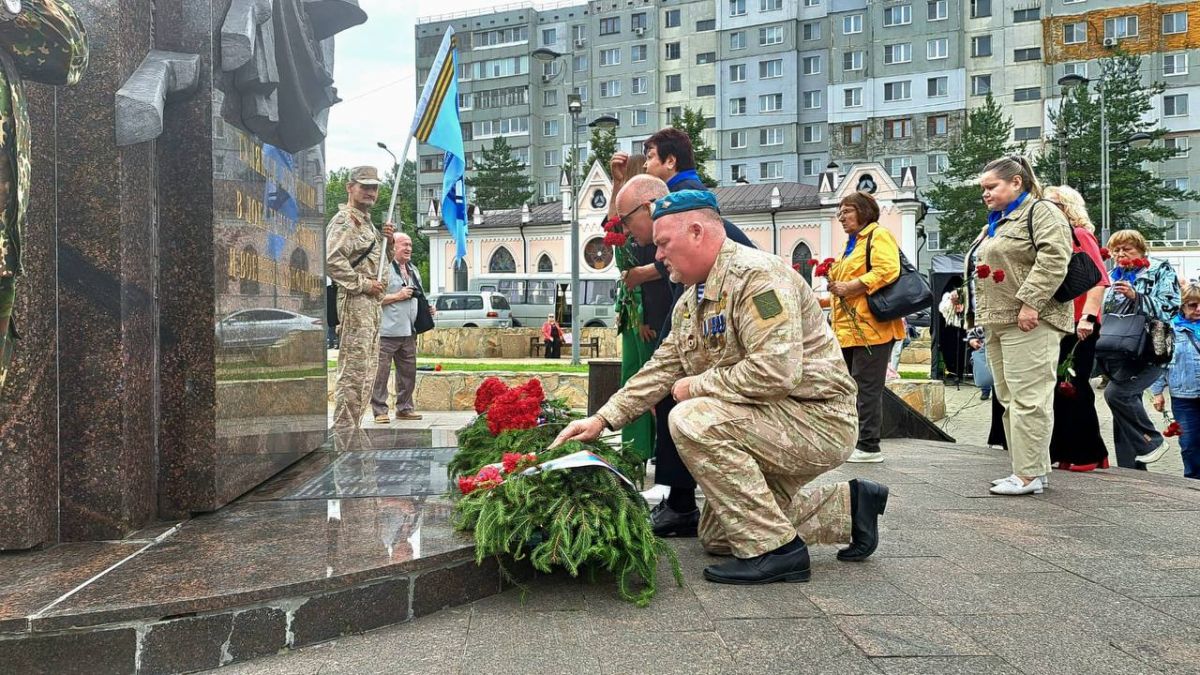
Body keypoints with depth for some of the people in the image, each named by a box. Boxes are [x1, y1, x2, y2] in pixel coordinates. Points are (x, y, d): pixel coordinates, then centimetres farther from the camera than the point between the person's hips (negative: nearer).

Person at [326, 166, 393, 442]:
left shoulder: (367, 222, 22)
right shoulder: (345, 219, -8)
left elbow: (377, 262, 28)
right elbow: (332, 260, -22)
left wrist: (387, 241, 10)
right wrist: (363, 284, -18)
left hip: (372, 304, 10)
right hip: (355, 303, -10)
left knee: (366, 373, 14)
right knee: (353, 373, -11)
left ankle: (353, 435, 22)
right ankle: (343, 441, -8)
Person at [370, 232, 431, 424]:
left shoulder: (413, 270, 19)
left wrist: (427, 309, 13)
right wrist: (397, 296, -15)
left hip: (408, 331, 8)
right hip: (388, 331, -8)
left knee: (408, 371, 12)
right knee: (382, 371, -4)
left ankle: (404, 408, 22)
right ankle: (380, 410, 2)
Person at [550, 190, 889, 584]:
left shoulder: (756, 276, -21)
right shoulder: (689, 304, 10)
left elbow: (776, 371, -31)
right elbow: (661, 370, 15)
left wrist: (697, 386, -18)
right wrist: (603, 420, 6)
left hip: (817, 419, -10)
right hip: (774, 421, 10)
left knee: (693, 420, -28)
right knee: (716, 536, 15)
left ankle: (775, 550, -18)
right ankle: (846, 506, 23)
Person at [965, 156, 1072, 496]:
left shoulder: (1041, 212, -4)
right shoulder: (995, 223, 24)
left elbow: (1053, 259, -18)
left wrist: (1030, 302, -24)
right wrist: (979, 314, 23)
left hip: (1027, 323, -10)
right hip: (997, 323, 10)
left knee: (1027, 398, -9)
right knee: (1010, 399, 10)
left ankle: (1029, 475, -6)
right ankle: (1031, 468, 17)